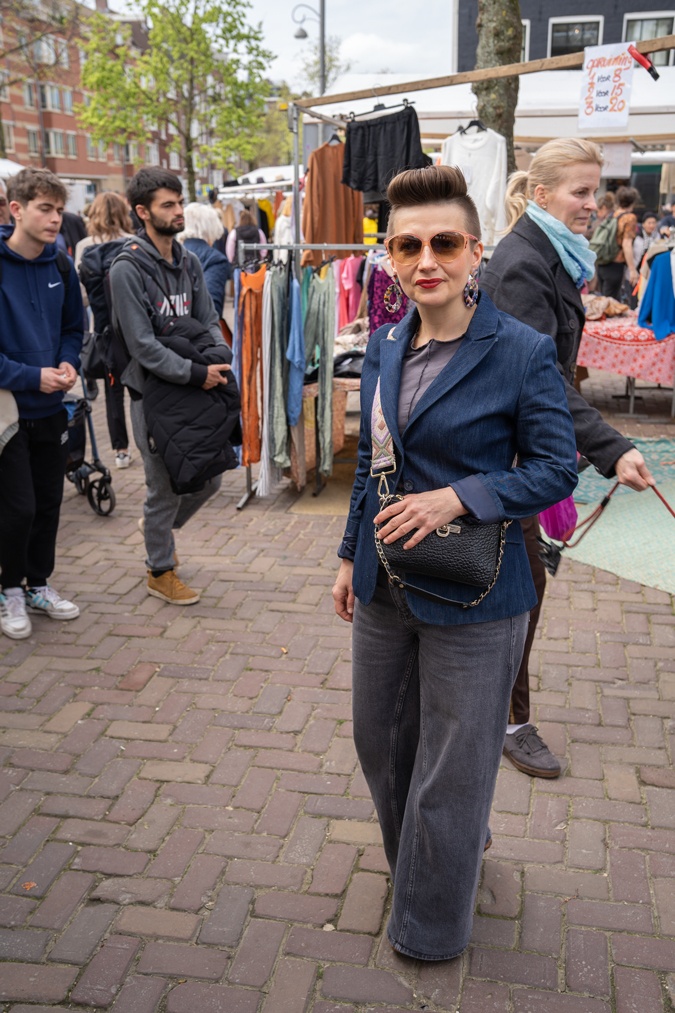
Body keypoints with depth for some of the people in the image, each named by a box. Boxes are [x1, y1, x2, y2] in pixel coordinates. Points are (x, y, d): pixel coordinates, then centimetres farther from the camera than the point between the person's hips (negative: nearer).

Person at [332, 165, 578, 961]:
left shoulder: (523, 352, -15)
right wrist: (351, 555, 15)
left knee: (451, 767, 11)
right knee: (381, 740, 23)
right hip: (385, 587, 6)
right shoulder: (384, 345, 3)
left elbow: (556, 470, -12)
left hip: (469, 597, -6)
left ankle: (430, 924, 36)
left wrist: (457, 498, -25)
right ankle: (417, 860, 53)